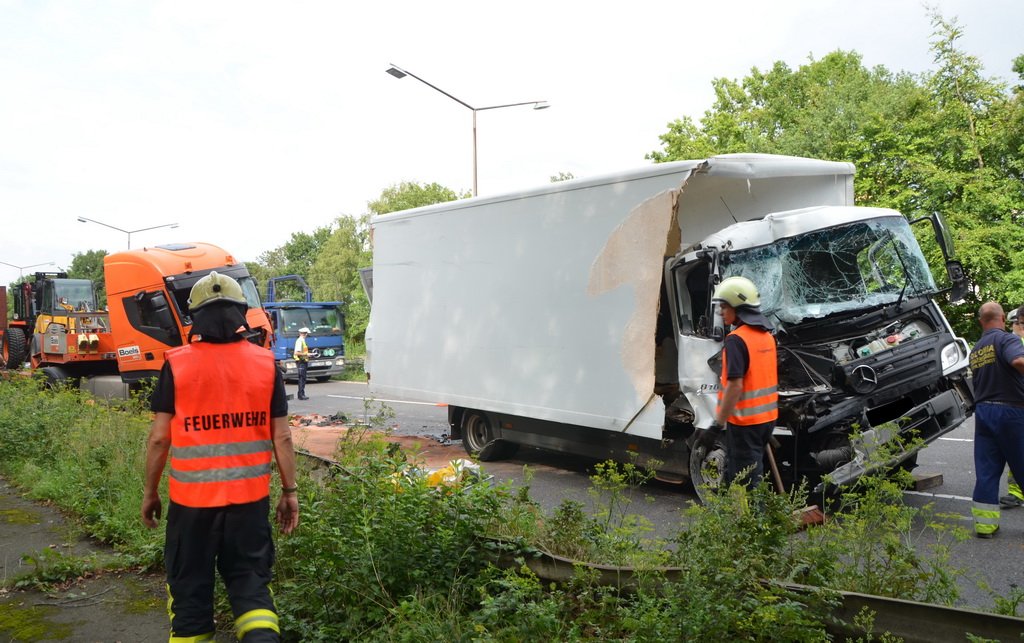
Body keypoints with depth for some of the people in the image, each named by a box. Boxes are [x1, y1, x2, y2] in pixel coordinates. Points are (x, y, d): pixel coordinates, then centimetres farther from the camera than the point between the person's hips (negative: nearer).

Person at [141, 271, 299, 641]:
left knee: (190, 586, 14)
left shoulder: (177, 365, -6)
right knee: (250, 579, 13)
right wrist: (290, 492, 8)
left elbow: (159, 437, -3)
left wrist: (150, 492, 10)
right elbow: (282, 437, -1)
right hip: (250, 497, 1)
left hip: (191, 498, -1)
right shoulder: (265, 363, -2)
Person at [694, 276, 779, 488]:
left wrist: (717, 426, -21)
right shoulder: (766, 335, 10)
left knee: (745, 483, -2)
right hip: (766, 417, 9)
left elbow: (735, 386, -23)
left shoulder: (736, 339, -17)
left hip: (745, 420, -9)